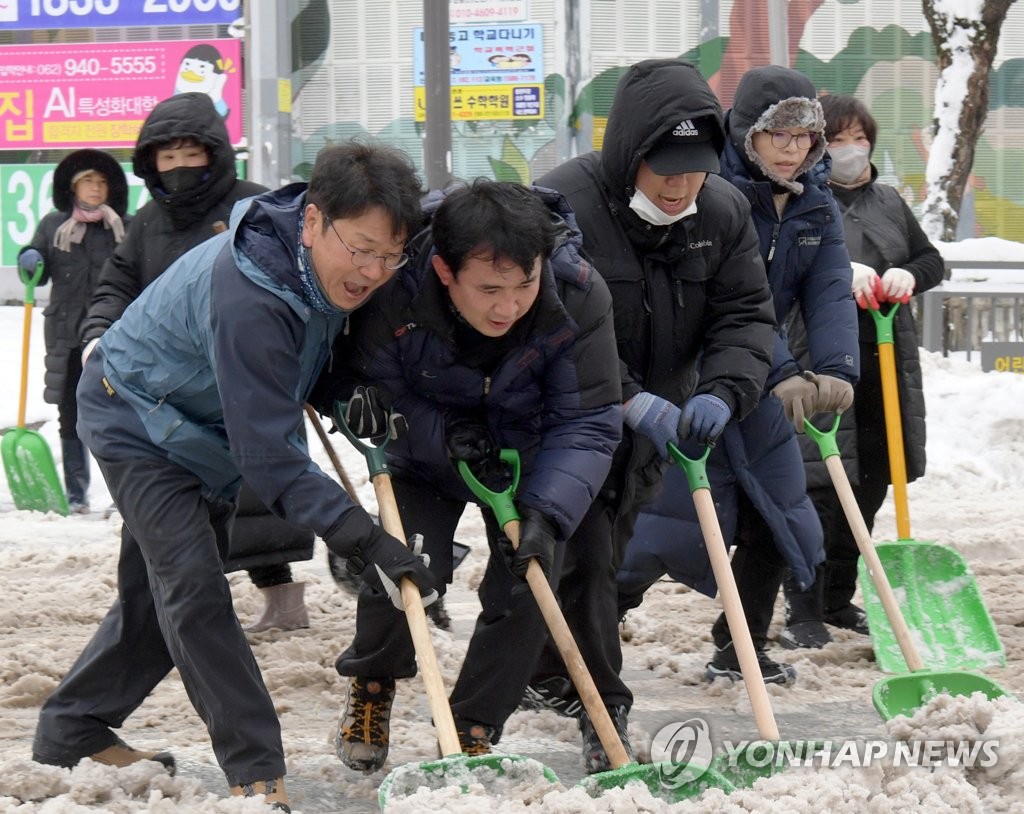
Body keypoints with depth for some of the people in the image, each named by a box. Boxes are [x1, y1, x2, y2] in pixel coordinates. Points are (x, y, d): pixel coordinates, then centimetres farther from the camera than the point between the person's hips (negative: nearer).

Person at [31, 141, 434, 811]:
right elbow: (267, 451, -40)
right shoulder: (246, 298, -42)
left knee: (155, 595, 15)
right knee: (193, 587, -18)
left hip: (206, 427, 9)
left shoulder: (328, 261, -15)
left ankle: (73, 731, 29)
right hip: (139, 420, -9)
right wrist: (358, 536, -43)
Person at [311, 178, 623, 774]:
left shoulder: (579, 295, -33)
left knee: (526, 585, -9)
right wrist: (442, 434, -37)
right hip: (426, 455, -1)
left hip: (529, 457, 1)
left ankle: (474, 730, 13)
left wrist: (547, 513, -40)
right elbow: (371, 391, -20)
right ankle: (372, 685, 15)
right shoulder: (395, 293, -36)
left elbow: (587, 424, -27)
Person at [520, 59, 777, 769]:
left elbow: (744, 316, -7)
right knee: (585, 556, -12)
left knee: (605, 554, 18)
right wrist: (629, 400, -37)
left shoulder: (723, 211, -8)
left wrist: (721, 394, -27)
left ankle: (551, 678, 37)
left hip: (655, 422, 6)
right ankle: (603, 713, -5)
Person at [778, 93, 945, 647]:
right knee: (818, 484, -11)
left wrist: (910, 275, -1)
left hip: (885, 364, 6)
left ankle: (839, 600, 21)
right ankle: (802, 611, -7)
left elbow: (932, 259, 22)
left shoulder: (889, 202, 19)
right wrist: (841, 271, -27)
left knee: (870, 485, 9)